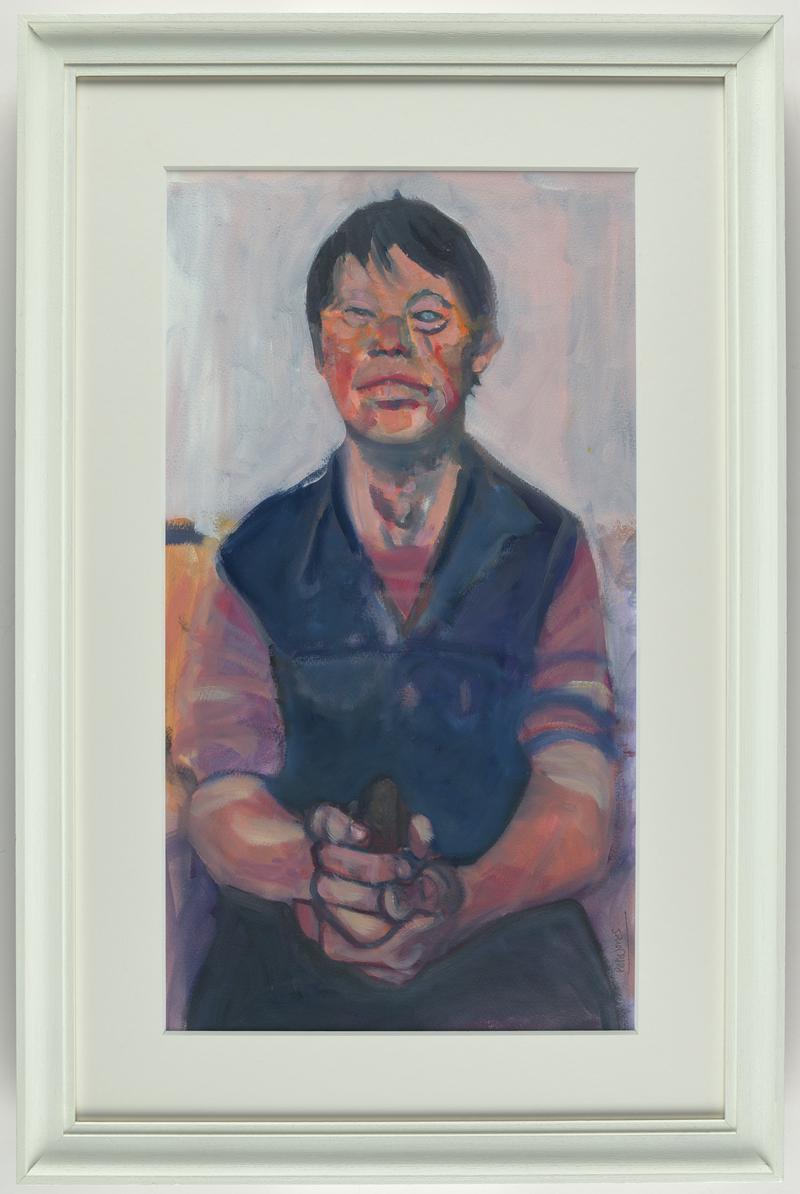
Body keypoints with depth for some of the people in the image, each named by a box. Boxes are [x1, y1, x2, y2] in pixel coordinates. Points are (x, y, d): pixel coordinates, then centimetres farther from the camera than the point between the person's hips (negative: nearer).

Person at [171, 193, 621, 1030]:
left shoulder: (550, 551, 7)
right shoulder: (258, 559, 8)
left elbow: (577, 803, -1)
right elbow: (223, 789, 3)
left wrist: (460, 898, -21)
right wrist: (312, 882, -19)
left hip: (504, 936, 0)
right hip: (290, 941, 1)